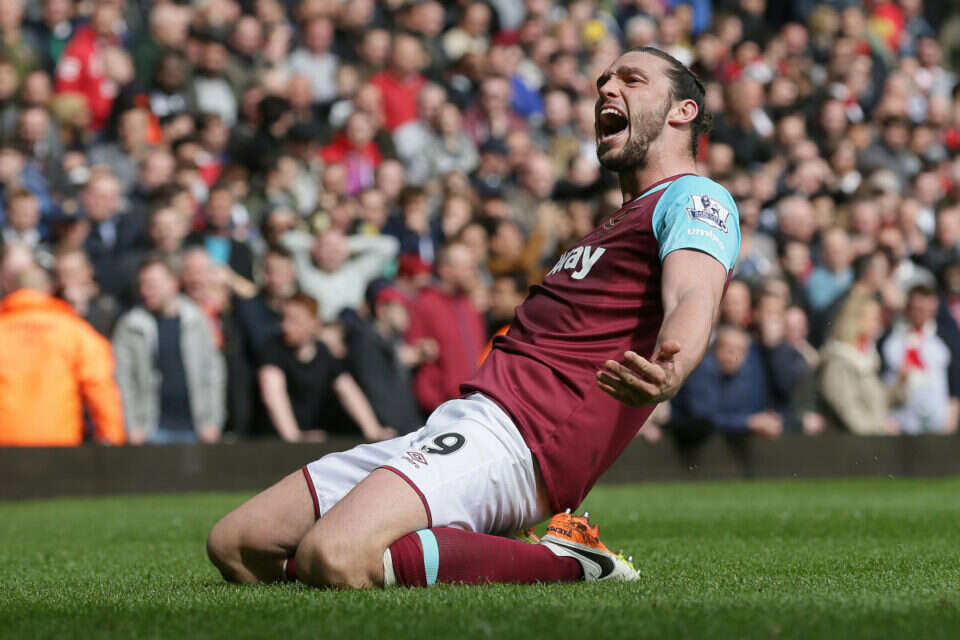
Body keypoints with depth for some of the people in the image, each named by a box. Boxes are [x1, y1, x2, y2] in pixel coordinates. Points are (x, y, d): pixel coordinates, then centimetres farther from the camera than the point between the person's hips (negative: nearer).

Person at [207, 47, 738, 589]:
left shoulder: (698, 198, 0)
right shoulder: (621, 223, 31)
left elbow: (694, 297, -21)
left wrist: (668, 375, -42)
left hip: (515, 433, -10)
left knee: (332, 559, -34)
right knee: (235, 546, 1)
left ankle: (563, 563, -15)